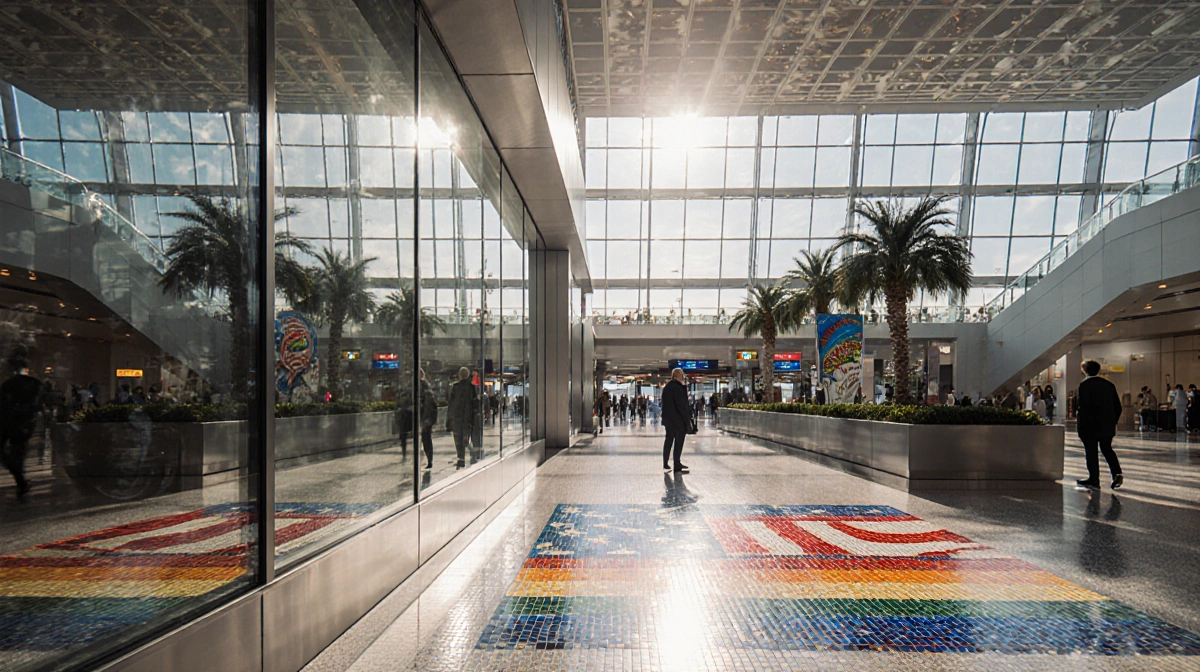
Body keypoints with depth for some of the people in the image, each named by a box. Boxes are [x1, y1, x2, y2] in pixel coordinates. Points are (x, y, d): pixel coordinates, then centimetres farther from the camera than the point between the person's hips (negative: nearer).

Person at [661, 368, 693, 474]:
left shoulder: (666, 387, 11)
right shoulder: (678, 388, -17)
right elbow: (681, 405, -20)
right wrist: (688, 419, -15)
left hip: (668, 418, 9)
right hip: (678, 420, -9)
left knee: (669, 440, 15)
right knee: (678, 442, -1)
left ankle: (665, 464, 21)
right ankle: (677, 466, 1)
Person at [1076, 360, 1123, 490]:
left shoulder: (1084, 385, -11)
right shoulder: (1109, 385, 7)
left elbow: (1083, 406, -17)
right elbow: (1118, 406, 8)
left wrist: (1080, 421, -6)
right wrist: (1113, 421, 16)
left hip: (1090, 426, -5)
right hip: (1107, 426, 6)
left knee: (1091, 452, 2)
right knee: (1107, 449, 17)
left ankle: (1094, 479, 6)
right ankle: (1117, 473, 2)